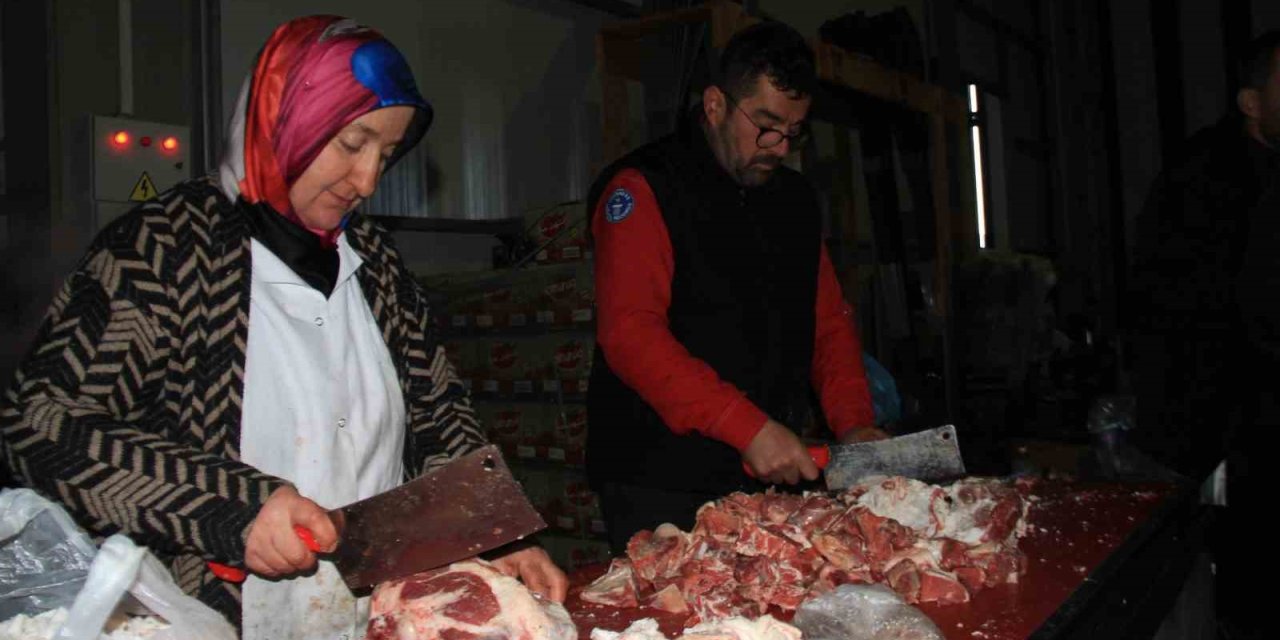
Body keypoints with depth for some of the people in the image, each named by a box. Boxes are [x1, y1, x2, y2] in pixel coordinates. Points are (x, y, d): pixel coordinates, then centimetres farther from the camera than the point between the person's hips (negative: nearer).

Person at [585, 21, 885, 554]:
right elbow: (629, 331, -21)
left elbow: (829, 320, 14)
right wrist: (748, 427, -26)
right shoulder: (643, 188, -10)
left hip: (771, 474, 7)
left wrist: (854, 424, -2)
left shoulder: (795, 197, 13)